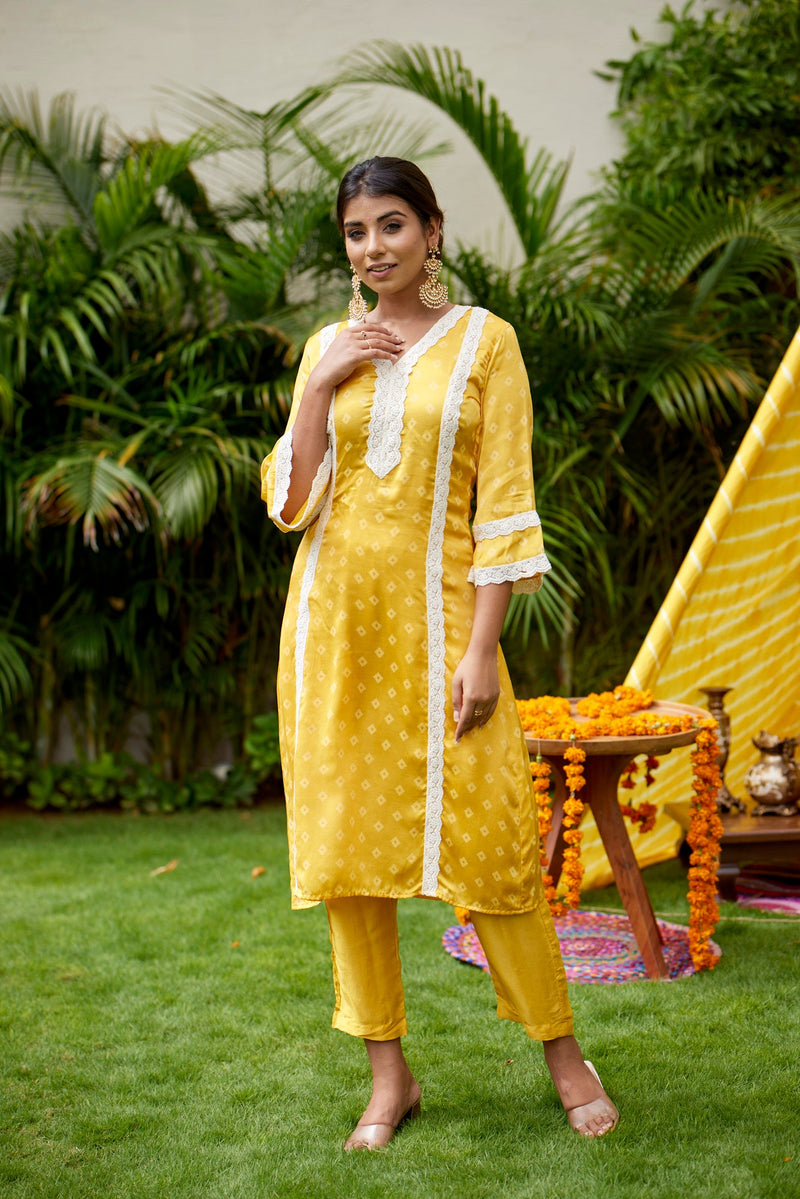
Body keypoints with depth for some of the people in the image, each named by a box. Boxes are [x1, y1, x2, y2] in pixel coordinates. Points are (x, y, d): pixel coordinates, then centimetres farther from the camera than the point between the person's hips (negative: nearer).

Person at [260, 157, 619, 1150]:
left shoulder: (483, 341, 1)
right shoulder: (328, 347, 11)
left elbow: (503, 506, -5)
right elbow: (287, 503, 5)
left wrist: (481, 649, -12)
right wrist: (323, 382, -5)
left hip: (434, 614, -4)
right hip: (334, 615, 4)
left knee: (482, 837, -4)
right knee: (344, 840, 4)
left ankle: (565, 1058, 14)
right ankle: (389, 1075, 16)